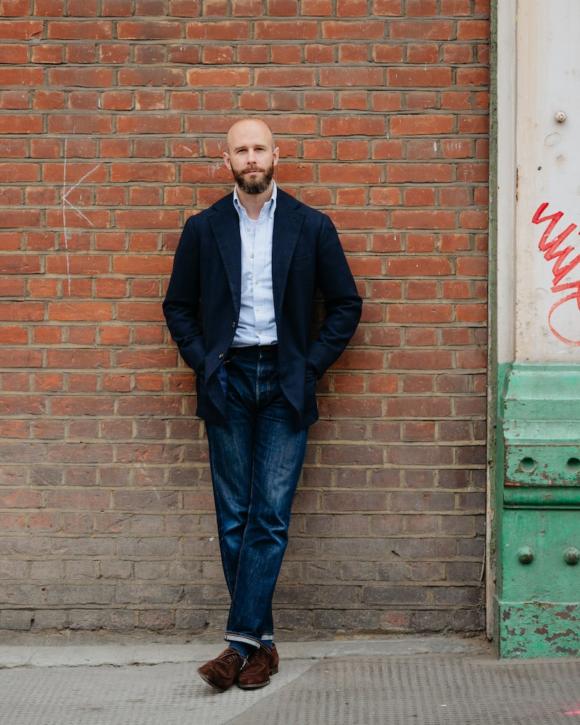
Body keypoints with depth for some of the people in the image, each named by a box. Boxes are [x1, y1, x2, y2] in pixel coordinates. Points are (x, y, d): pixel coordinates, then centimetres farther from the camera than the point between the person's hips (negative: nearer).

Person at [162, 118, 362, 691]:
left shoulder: (311, 227, 4)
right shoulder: (203, 229, 7)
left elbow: (345, 304, 7)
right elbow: (178, 306, 14)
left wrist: (311, 365, -2)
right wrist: (201, 361, 1)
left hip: (285, 383, -1)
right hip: (228, 381, 2)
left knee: (270, 515, -8)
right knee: (234, 517, 2)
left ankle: (241, 639, -6)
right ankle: (261, 641, 10)